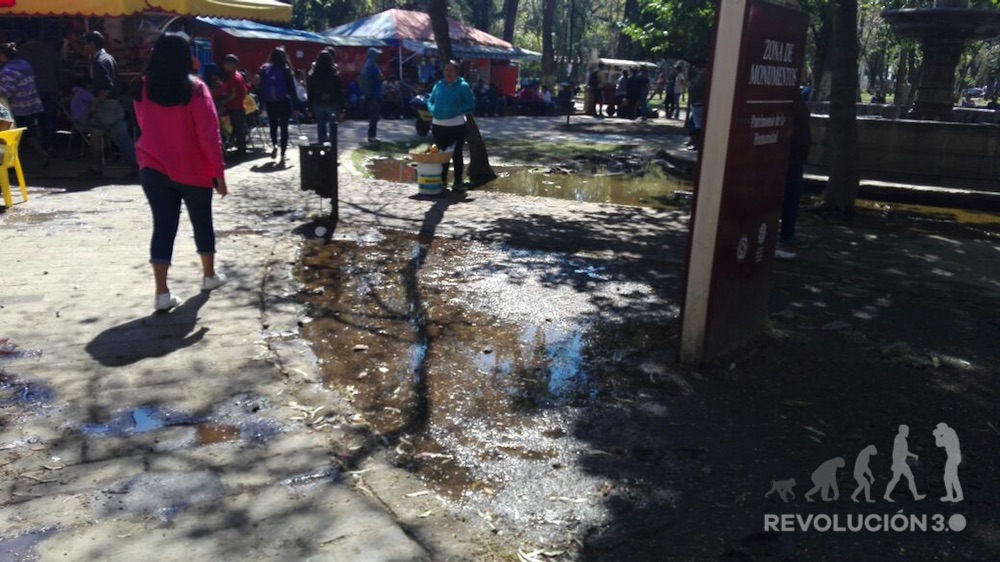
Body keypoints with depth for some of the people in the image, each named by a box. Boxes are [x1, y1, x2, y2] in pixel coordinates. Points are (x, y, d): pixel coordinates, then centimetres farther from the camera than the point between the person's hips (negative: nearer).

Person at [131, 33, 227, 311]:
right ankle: (209, 276, 31)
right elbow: (209, 134, -15)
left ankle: (162, 292, -4)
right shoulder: (194, 88, -12)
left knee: (163, 226, 2)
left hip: (153, 167, 3)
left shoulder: (142, 88, 1)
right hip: (192, 170, -3)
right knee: (202, 221, 16)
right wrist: (218, 172, -11)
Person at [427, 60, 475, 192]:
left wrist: (456, 111, -18)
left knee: (456, 154, 3)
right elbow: (430, 101, 16)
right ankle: (442, 180, 24)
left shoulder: (463, 86, -5)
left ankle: (458, 182, 11)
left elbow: (471, 105, -7)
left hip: (456, 126, -4)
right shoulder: (438, 85, 9)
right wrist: (432, 110, -5)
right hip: (438, 125, 5)